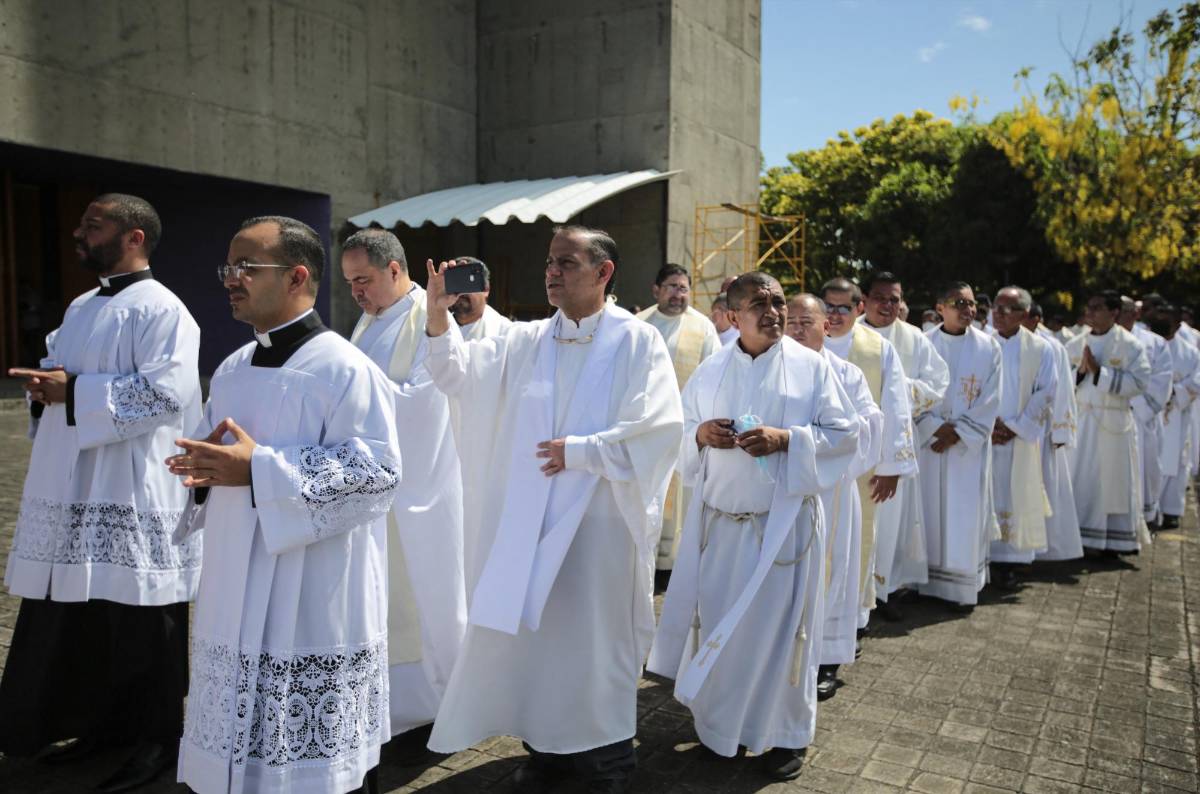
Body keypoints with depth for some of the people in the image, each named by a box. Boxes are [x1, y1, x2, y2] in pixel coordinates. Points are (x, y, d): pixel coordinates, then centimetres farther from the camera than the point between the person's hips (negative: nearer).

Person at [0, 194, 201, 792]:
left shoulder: (160, 309, -12)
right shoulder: (83, 306, 17)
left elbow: (167, 390, -22)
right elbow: (62, 365, 24)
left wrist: (74, 391, -18)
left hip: (133, 496, -9)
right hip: (73, 492, 9)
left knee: (140, 624, 1)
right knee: (81, 617, 16)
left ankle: (156, 739, 16)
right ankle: (104, 721, 32)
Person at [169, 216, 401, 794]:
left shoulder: (344, 370, -14)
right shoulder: (232, 370, 11)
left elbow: (374, 471, -20)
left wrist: (259, 466, -23)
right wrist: (205, 467, -5)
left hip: (314, 604, -8)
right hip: (238, 596, 8)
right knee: (240, 746, 17)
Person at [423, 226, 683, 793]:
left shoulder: (638, 341, -5)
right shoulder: (525, 341, 7)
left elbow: (659, 427, -14)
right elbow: (463, 376, 0)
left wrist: (578, 451, -15)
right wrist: (438, 321, -17)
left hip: (601, 522, -4)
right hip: (531, 521, 4)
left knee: (598, 637, 9)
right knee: (531, 632, 12)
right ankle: (547, 745, 31)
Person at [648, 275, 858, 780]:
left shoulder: (812, 367, -2)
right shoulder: (710, 372, 6)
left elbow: (844, 435, -4)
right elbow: (679, 432, 12)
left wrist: (786, 440, -19)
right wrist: (700, 434, -11)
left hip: (784, 519, -3)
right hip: (719, 518, 3)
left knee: (778, 624, 3)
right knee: (717, 621, 8)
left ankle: (787, 733, 22)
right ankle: (720, 723, 28)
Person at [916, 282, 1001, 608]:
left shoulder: (987, 346, 0)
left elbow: (990, 398, -3)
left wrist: (958, 432, -10)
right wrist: (936, 427, -13)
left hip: (971, 443, 0)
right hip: (930, 439, 1)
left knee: (967, 510, 1)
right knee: (932, 506, 4)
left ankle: (965, 583, 9)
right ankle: (930, 579, 13)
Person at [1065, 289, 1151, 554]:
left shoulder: (1130, 345, -6)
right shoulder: (1075, 344, 7)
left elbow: (1139, 382, -16)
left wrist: (1099, 371, -19)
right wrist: (1080, 371, -12)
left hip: (1113, 422, -4)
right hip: (1079, 420, 4)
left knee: (1112, 481, 4)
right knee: (1079, 480, 7)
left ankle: (1114, 540, 15)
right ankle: (1077, 536, 17)